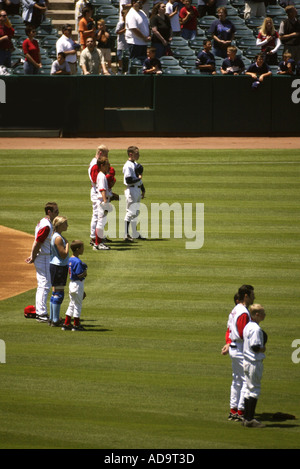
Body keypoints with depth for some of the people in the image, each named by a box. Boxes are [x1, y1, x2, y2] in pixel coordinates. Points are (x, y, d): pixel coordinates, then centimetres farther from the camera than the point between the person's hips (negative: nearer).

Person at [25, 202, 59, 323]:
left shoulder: (43, 223, 12)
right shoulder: (46, 226, -21)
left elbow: (37, 243, 16)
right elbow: (37, 243, -22)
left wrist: (32, 256, 16)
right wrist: (33, 258, -11)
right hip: (44, 258, -10)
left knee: (42, 285, 16)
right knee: (45, 285, -8)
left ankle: (40, 312, 22)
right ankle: (42, 314, -7)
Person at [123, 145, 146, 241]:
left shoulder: (136, 164, 14)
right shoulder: (128, 166, -16)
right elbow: (128, 180, -23)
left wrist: (143, 190, 19)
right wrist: (138, 179, -14)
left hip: (137, 189, 10)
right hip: (131, 190, -10)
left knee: (136, 212, 15)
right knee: (130, 213, -10)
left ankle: (135, 234, 22)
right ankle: (126, 235, -9)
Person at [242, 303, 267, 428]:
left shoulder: (247, 326, 11)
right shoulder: (256, 329, -19)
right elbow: (255, 347, -24)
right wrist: (263, 349, -6)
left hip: (246, 361, 10)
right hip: (255, 362, -10)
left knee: (249, 389, 15)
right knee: (254, 389, -4)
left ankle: (246, 418, 19)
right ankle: (250, 419, -3)